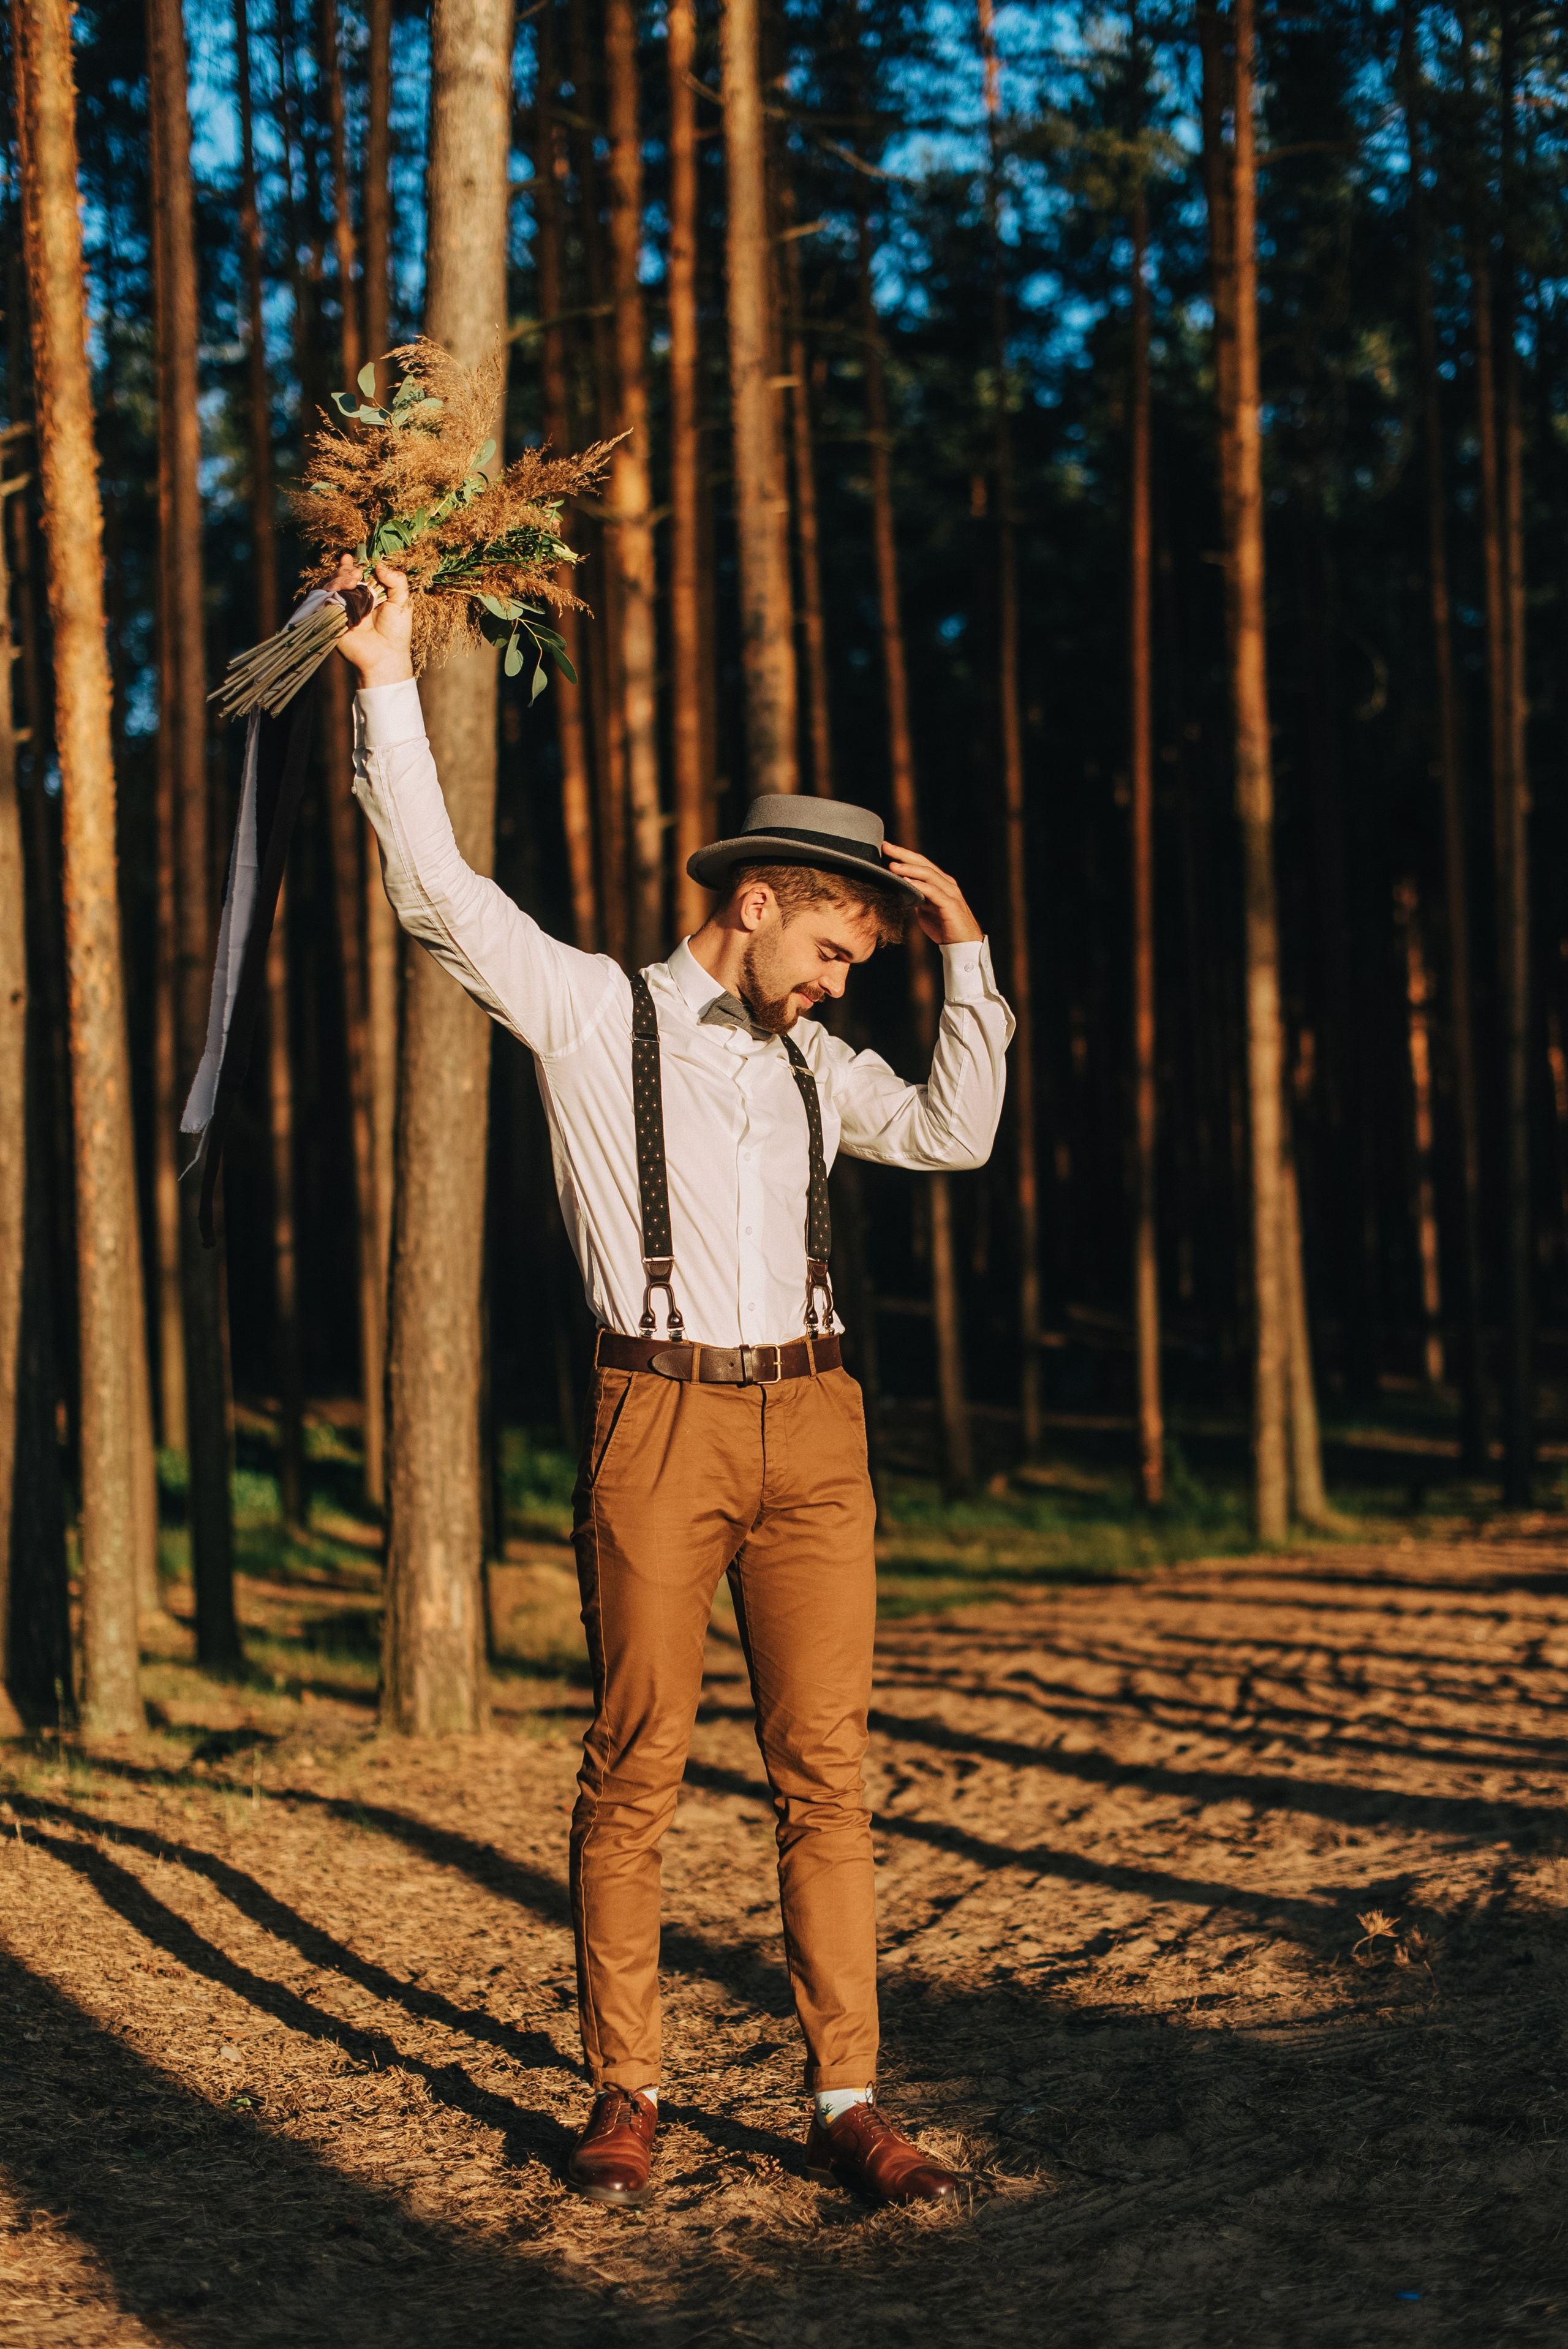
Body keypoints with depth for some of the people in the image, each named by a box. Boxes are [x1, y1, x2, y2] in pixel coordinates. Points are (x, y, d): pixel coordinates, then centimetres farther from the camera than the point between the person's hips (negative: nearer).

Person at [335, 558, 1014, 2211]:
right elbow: (440, 893, -6)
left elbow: (955, 1136, 19)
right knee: (636, 1766, 0)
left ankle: (847, 2102, 4)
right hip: (658, 1421, -4)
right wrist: (388, 685, -10)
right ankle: (624, 2096, 10)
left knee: (825, 1763, 0)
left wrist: (965, 954, 13)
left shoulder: (814, 1063, 18)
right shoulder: (589, 1013, 2)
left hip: (809, 1424, 4)